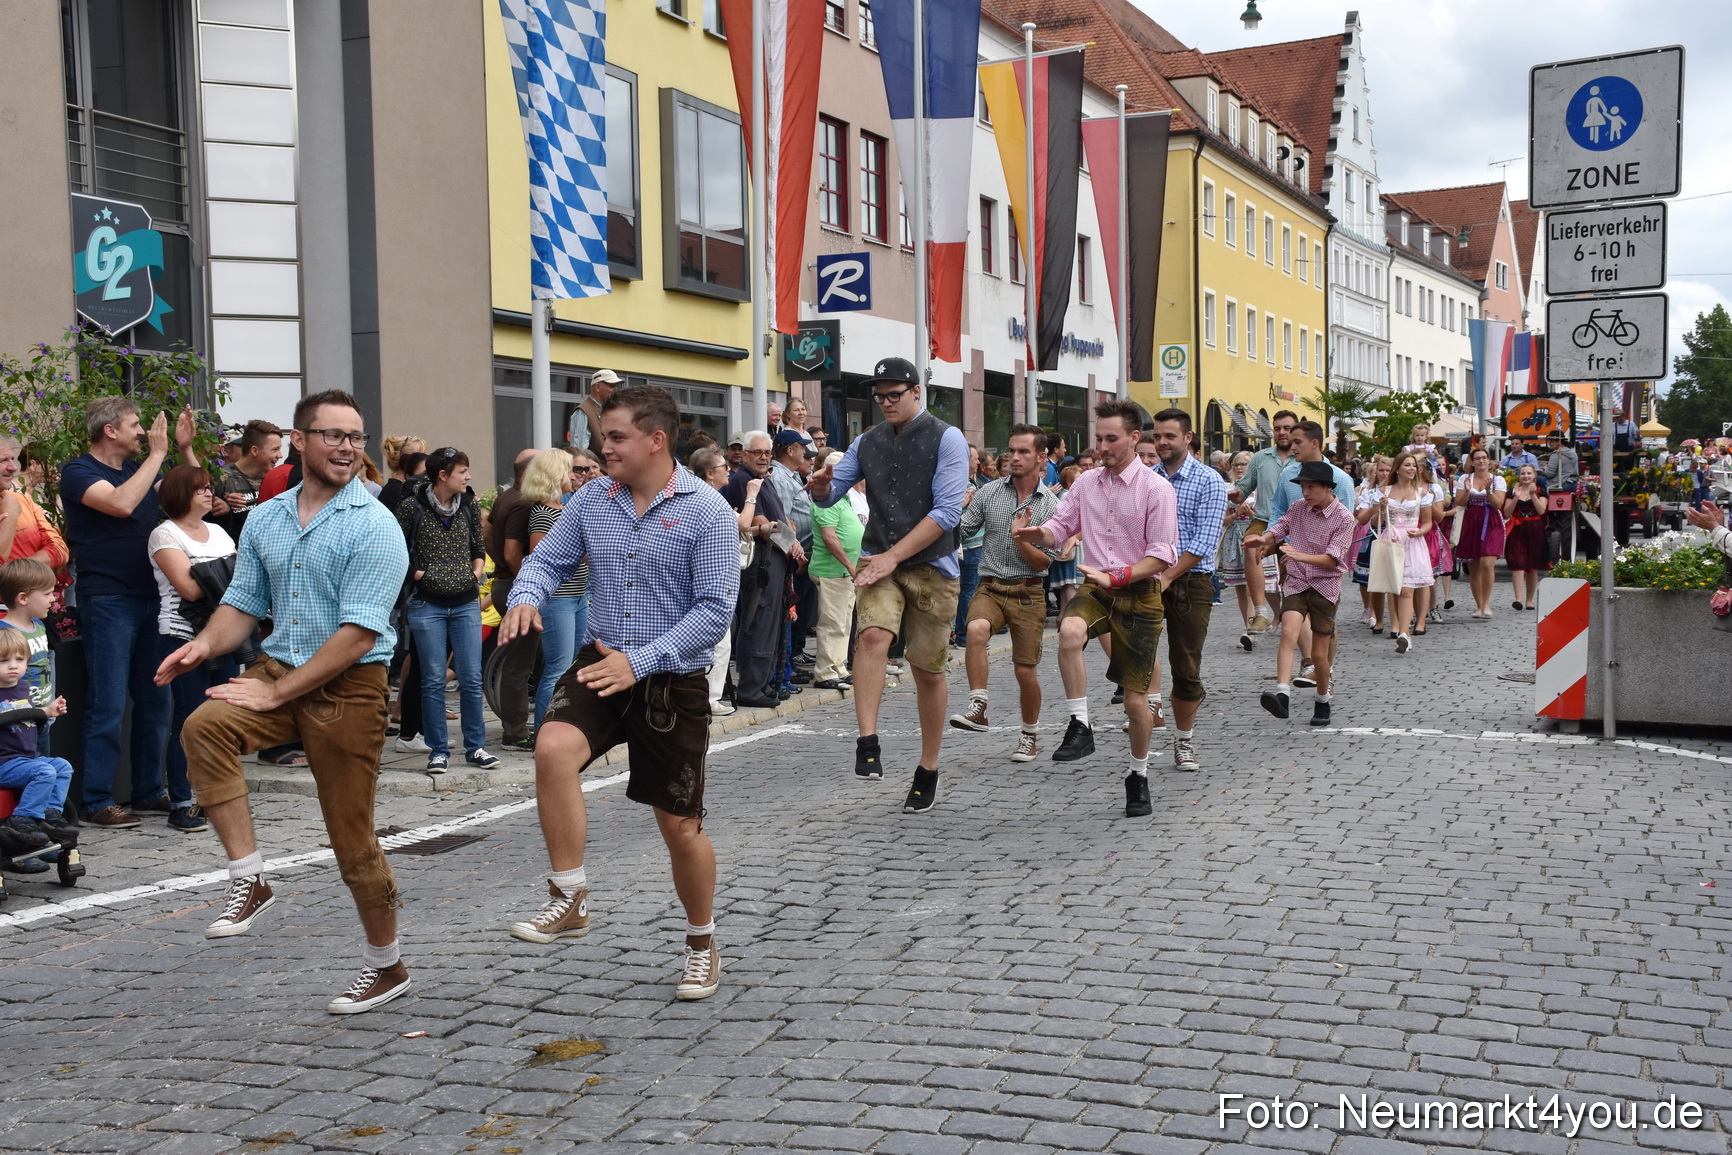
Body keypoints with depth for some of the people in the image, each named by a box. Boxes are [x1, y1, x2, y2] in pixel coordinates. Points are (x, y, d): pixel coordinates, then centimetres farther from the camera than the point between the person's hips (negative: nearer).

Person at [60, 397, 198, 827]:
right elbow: (120, 503, -24)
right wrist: (157, 453, -17)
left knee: (154, 699, 10)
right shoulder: (79, 472, -5)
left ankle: (148, 790, 19)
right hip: (107, 601, -7)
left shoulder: (139, 469, 15)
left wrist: (185, 449, 7)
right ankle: (96, 801, 1)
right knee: (108, 703, -6)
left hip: (149, 597, 7)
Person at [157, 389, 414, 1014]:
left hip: (349, 685, -5)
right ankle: (249, 880, -17)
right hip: (281, 666, 5)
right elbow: (244, 601, 13)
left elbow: (359, 632, -17)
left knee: (352, 834, 1)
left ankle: (386, 964, 20)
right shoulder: (265, 519, 9)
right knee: (205, 726, -26)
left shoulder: (374, 527, -11)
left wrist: (277, 692, -19)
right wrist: (206, 643, -10)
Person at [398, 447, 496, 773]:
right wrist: (417, 574, -7)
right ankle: (438, 750, 11)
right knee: (433, 681, 2)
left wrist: (475, 575, 5)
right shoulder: (412, 507, -5)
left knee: (471, 678, 2)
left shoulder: (469, 506, 8)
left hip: (466, 603, 3)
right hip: (427, 605, -3)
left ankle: (475, 746, 12)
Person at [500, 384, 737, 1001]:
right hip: (601, 664, 3)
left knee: (680, 826, 6)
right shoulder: (592, 500, 3)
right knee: (553, 747, -28)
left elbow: (714, 609, -15)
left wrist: (641, 661, -24)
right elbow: (549, 559, 11)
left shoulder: (706, 510, -11)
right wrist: (526, 597, -13)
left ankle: (702, 944, 31)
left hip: (674, 681, -3)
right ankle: (569, 899, -13)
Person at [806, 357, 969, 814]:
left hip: (932, 566, -2)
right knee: (873, 634, -27)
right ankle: (867, 744, -28)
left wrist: (893, 556, -17)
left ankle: (928, 770, 20)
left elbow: (946, 512, -13)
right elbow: (829, 495, 12)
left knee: (928, 670, 5)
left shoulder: (946, 439, -5)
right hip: (878, 562, 2)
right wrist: (821, 486, -14)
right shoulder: (867, 442, 9)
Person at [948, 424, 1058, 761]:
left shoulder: (1050, 505, 0)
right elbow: (960, 530, 4)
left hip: (1027, 593, 0)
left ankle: (1030, 734, 26)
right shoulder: (989, 492, 4)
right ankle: (978, 707, -25)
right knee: (976, 629, -33)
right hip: (990, 587, 0)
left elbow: (1043, 562, -2)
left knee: (1026, 670, 3)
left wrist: (1020, 537, -18)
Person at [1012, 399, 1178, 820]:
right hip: (1097, 588, 3)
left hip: (1140, 594, -3)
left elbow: (1162, 555, -10)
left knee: (1136, 699, 1)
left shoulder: (1156, 489, -7)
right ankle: (1079, 727, -25)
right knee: (1070, 631, -35)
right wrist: (1039, 533, -15)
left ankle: (1138, 775, 26)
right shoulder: (1086, 483, 8)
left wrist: (1116, 577, -23)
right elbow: (1061, 525, 10)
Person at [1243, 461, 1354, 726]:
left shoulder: (1343, 518, -8)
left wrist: (1299, 556, -29)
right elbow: (1278, 530, 10)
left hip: (1325, 586, -2)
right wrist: (1263, 540, -14)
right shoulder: (1298, 508, 5)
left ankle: (1323, 701, 28)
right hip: (1296, 582, 2)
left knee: (1319, 654, 5)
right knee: (1288, 632, -25)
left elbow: (1332, 559, -15)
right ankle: (1282, 692, -37)